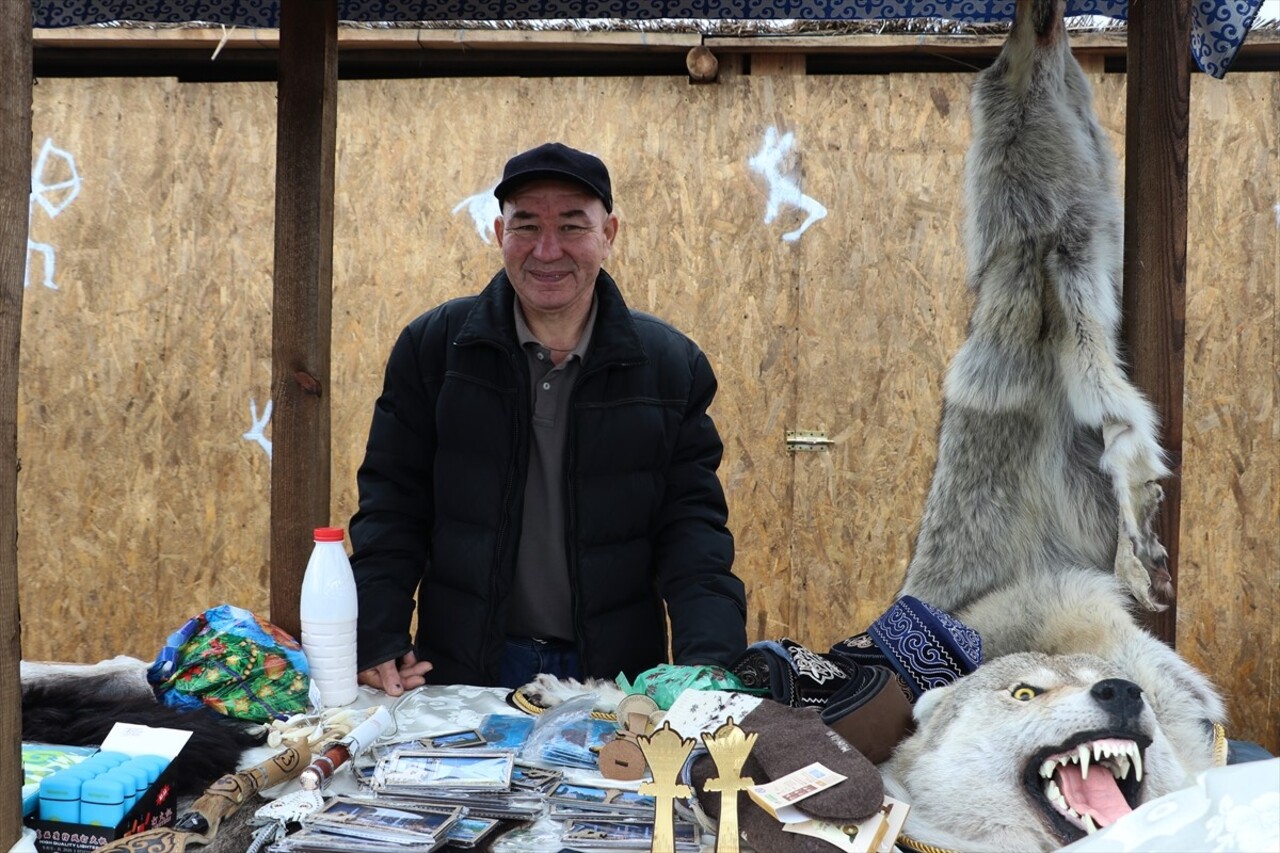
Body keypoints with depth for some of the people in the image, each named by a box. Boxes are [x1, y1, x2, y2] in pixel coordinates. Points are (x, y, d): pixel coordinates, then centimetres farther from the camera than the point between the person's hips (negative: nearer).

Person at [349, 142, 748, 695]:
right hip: (462, 669, 0)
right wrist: (376, 638, -13)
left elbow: (692, 524, -3)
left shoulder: (672, 365, -2)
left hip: (616, 674, 1)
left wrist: (708, 660, -17)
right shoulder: (432, 347, -3)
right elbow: (392, 505, -2)